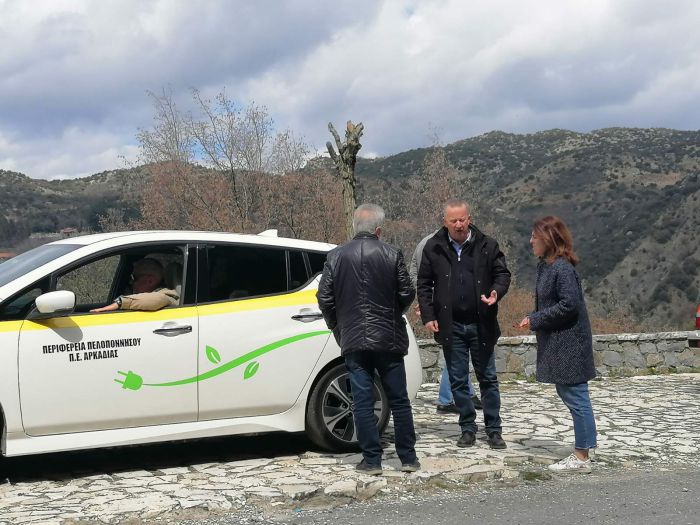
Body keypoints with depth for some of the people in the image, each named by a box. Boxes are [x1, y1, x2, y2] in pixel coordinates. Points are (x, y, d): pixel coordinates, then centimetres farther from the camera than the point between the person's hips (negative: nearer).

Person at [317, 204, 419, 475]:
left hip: (353, 340, 1)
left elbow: (324, 298, 0)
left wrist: (337, 326, 16)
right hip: (389, 338, 0)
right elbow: (407, 293, -2)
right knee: (399, 400, 9)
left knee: (363, 401, 5)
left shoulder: (335, 257, 0)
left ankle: (372, 460, 6)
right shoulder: (392, 255, -4)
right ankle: (408, 457, 13)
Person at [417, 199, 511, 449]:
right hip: (451, 325, 1)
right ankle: (468, 429, 19)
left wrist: (496, 292, -16)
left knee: (488, 378, 6)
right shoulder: (433, 248, 0)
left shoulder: (486, 245, -2)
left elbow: (503, 274, 5)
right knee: (458, 380, 8)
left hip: (481, 324, -1)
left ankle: (494, 430, 15)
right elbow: (424, 284, 5)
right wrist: (428, 316, -3)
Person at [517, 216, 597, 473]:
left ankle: (582, 457, 5)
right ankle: (580, 454, 23)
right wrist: (532, 318, 4)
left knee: (575, 398, -2)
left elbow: (569, 304, -23)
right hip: (557, 344, 10)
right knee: (567, 394, 15)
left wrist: (536, 319, -17)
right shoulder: (547, 266, 11)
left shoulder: (562, 268, -18)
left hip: (569, 345, -10)